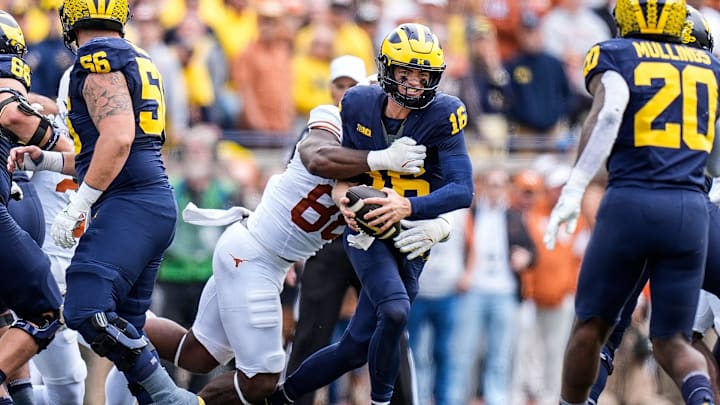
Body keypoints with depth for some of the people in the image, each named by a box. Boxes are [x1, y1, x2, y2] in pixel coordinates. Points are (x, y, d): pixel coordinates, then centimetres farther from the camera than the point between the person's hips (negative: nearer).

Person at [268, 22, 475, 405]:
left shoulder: (443, 116, -15)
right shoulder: (359, 104, -7)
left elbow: (462, 190, -20)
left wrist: (408, 207, -35)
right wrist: (341, 192, -15)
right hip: (366, 227, -1)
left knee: (355, 348, 3)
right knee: (395, 311, -29)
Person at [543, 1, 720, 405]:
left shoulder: (614, 55, 5)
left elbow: (609, 111, -15)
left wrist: (575, 187, -19)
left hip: (630, 204, -3)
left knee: (591, 326, 14)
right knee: (672, 341, 7)